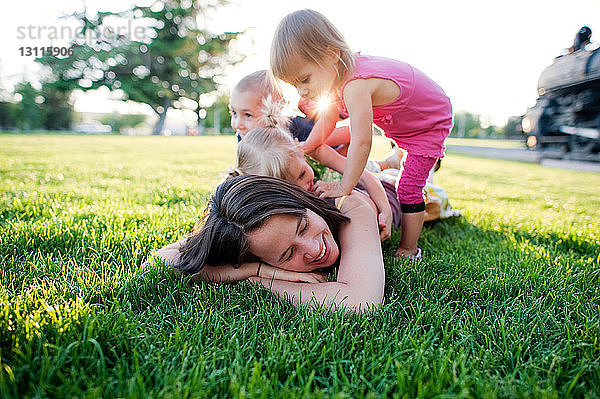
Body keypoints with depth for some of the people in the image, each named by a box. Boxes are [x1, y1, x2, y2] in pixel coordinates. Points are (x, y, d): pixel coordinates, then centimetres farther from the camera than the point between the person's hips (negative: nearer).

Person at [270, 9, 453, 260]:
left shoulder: (355, 87, -41)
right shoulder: (338, 76, -12)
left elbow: (362, 142, -43)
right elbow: (327, 120, 2)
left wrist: (344, 187, -39)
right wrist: (305, 148, 1)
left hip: (430, 124, -8)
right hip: (396, 122, 9)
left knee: (409, 190, -13)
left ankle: (408, 250, 2)